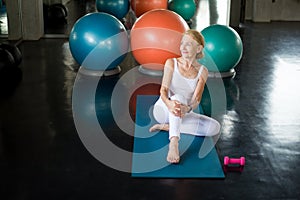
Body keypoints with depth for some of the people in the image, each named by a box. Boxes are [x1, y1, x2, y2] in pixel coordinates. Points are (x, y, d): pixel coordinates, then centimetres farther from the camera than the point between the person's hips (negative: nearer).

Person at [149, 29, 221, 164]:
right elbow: (163, 90, -17)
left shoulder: (202, 71, -3)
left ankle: (167, 126, -16)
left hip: (183, 114, 3)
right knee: (178, 97, -35)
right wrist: (169, 103, -41)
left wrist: (187, 108, -39)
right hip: (163, 110, -3)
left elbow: (196, 99, -14)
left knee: (214, 127, -17)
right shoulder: (171, 63, -6)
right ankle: (174, 143, -54)